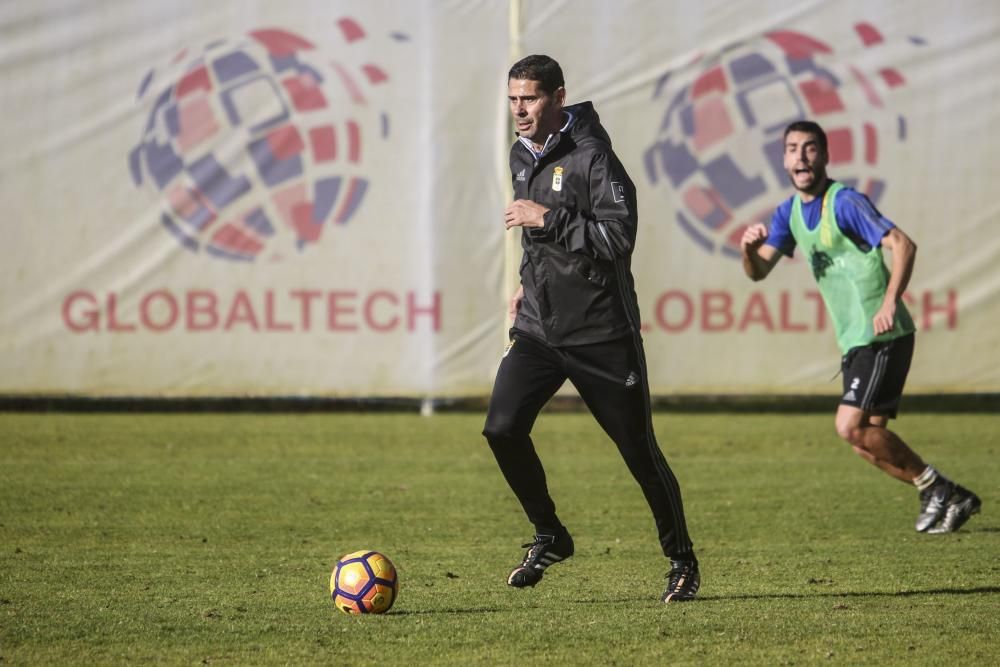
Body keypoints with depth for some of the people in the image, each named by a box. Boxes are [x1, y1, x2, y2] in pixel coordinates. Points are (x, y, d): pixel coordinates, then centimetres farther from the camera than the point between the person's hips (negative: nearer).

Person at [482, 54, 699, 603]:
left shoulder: (591, 155, -14)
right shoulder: (522, 155, 10)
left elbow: (620, 236, -23)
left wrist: (547, 218, -23)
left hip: (600, 331, -6)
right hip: (538, 327, 6)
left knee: (638, 447, 2)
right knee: (502, 428, -12)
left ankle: (682, 562, 19)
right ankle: (549, 536, 8)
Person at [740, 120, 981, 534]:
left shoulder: (845, 202, -12)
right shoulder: (790, 212, 13)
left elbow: (903, 245, -20)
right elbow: (758, 271, 11)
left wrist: (889, 303, -32)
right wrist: (749, 248, -12)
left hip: (881, 335, -9)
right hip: (854, 341, 9)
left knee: (851, 427, -16)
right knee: (867, 442, 6)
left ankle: (933, 488, -2)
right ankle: (952, 500, 15)